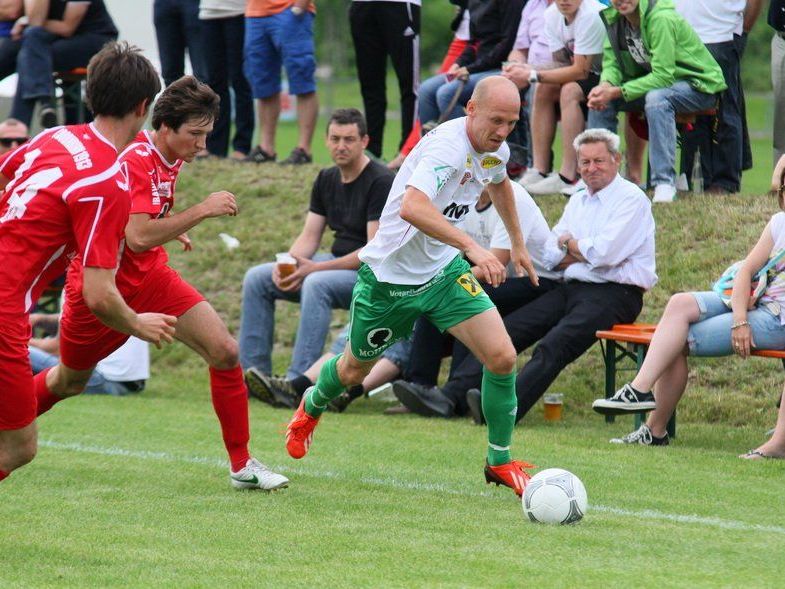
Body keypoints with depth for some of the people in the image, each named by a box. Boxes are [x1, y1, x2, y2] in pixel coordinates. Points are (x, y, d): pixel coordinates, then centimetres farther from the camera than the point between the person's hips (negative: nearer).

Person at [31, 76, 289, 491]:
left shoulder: (172, 158, 1)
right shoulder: (134, 161, -26)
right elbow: (137, 237, -38)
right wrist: (202, 211, -35)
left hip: (150, 275, 7)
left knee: (224, 351, -11)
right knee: (69, 381, 13)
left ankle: (242, 465, -5)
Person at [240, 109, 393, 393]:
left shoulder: (381, 182, -15)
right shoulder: (326, 180, 10)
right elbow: (309, 236, 10)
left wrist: (314, 269, -24)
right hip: (337, 261, 9)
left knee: (316, 285, -37)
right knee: (256, 278, -2)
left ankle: (299, 382, -40)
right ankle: (254, 371, -6)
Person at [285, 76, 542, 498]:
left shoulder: (495, 151, -3)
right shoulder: (446, 146, -31)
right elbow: (411, 207, -49)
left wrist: (517, 243, 31)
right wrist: (471, 246, -56)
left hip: (444, 271, 6)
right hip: (390, 277, -6)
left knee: (502, 357, -14)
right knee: (354, 370, 17)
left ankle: (500, 462, 3)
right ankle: (312, 407, 53)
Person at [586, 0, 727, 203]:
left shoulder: (660, 18, -27)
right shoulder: (614, 19, -4)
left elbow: (663, 76, -28)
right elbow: (612, 63, 0)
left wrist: (615, 92, -32)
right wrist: (605, 85, -24)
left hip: (699, 84, -8)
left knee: (656, 98, -37)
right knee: (600, 99, -6)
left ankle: (665, 184, -35)